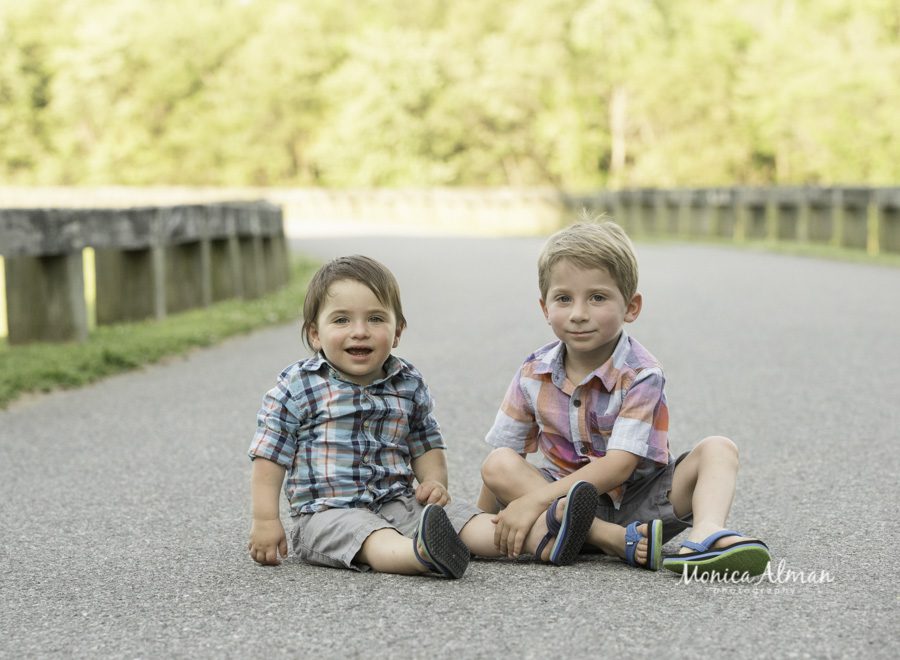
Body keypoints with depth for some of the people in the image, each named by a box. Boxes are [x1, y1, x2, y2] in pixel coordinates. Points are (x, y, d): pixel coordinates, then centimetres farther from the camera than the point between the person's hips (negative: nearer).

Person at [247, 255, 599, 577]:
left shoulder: (409, 385, 9)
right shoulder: (296, 388, -5)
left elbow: (426, 446, 21)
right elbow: (269, 457, -3)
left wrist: (433, 481, 1)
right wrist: (265, 522, -9)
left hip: (398, 504, 6)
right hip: (327, 511, -6)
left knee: (463, 518, -15)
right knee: (376, 538, -36)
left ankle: (540, 537, -34)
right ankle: (422, 554, -65)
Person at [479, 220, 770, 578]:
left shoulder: (641, 374, -16)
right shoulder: (533, 375, -4)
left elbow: (619, 465, -24)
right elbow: (502, 457, 4)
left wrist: (535, 501, -30)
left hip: (639, 499, -2)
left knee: (718, 449, -20)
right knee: (497, 464, -24)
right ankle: (617, 540, -38)